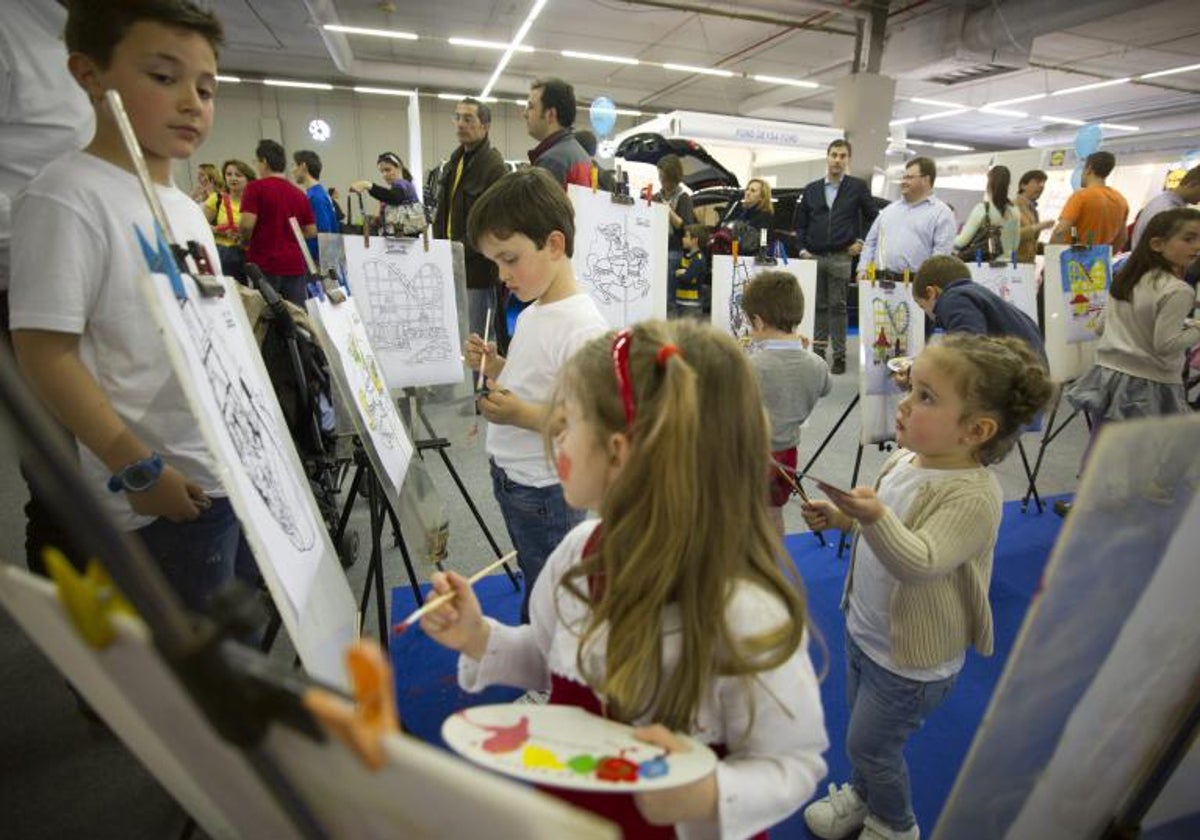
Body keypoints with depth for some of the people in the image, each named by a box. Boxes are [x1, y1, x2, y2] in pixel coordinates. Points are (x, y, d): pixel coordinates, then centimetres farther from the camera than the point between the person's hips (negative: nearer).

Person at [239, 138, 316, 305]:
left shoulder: (256, 187, -5)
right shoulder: (299, 194, 10)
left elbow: (247, 224, -14)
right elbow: (311, 231, 10)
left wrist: (246, 240, 6)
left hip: (264, 265, -4)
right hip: (295, 264, 4)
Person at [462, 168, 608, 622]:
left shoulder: (583, 327, -23)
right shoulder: (533, 313, 5)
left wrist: (521, 414, -33)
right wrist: (493, 365, -1)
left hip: (546, 494, -9)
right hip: (513, 480, 9)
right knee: (536, 588, 27)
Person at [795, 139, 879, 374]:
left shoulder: (858, 187, 5)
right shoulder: (811, 189, 11)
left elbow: (872, 217, 11)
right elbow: (799, 222, 15)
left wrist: (861, 242, 1)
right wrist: (802, 248, 5)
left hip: (841, 257, -3)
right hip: (813, 257, 3)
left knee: (838, 306, -2)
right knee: (818, 306, 7)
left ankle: (839, 355, 3)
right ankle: (818, 350, 16)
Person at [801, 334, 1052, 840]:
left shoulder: (973, 495, -29)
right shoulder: (904, 459, -6)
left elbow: (919, 561, -42)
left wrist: (875, 517, -57)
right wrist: (842, 516, -3)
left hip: (910, 658, -7)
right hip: (864, 628, 7)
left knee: (869, 743, 11)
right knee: (861, 726, 26)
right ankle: (862, 795, 53)